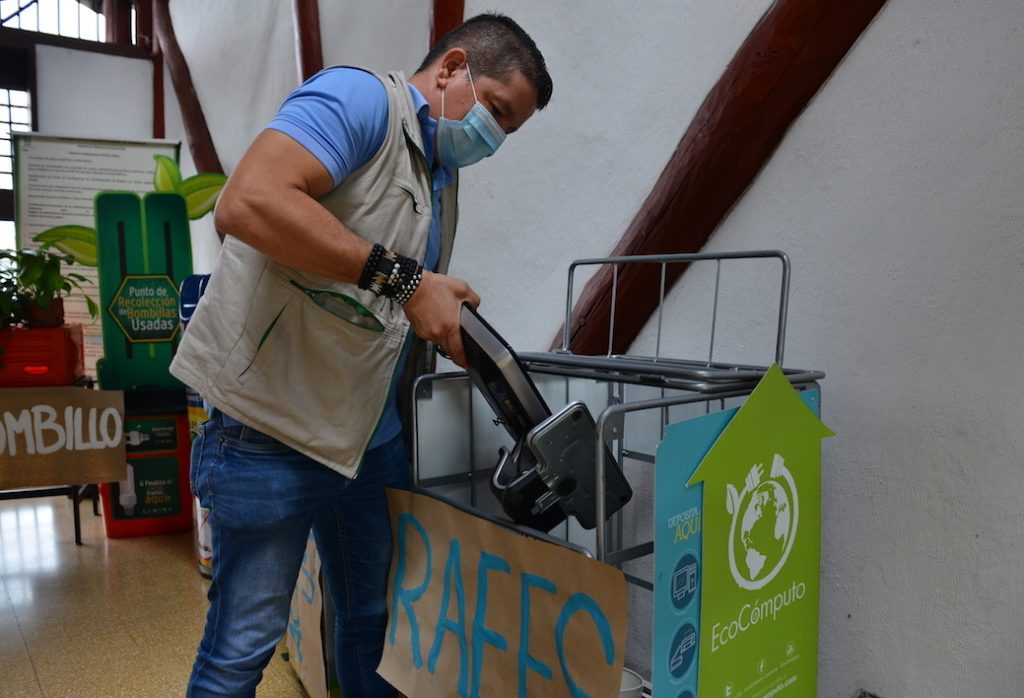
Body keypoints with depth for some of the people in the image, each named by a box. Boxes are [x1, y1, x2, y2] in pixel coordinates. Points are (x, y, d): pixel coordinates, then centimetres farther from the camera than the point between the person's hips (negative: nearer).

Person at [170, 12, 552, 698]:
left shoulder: (445, 180, 16)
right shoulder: (359, 96, -11)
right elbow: (248, 203, -29)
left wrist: (451, 319, 5)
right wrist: (403, 279, -27)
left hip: (374, 434, 9)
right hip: (274, 428, -8)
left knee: (375, 624, 18)